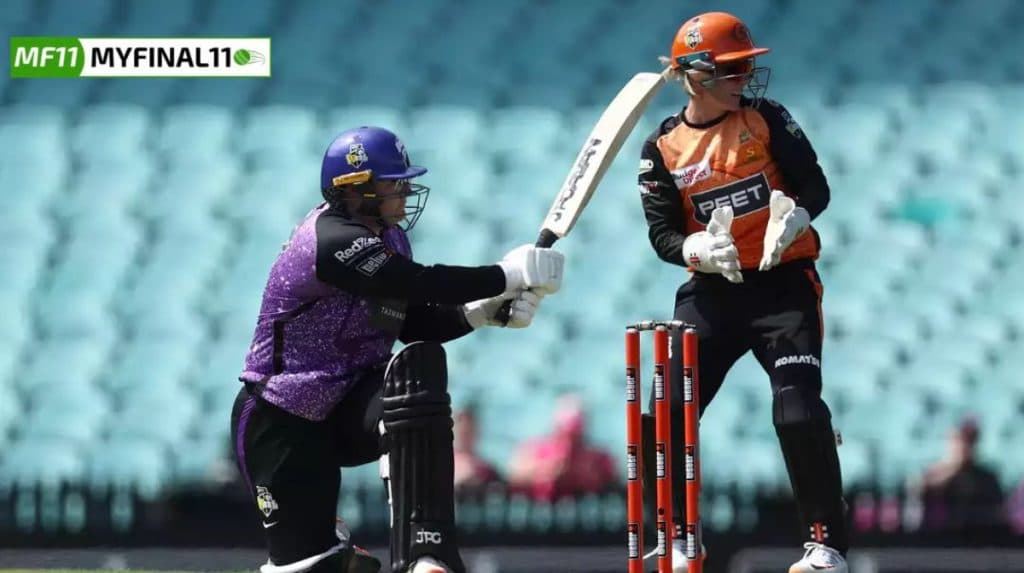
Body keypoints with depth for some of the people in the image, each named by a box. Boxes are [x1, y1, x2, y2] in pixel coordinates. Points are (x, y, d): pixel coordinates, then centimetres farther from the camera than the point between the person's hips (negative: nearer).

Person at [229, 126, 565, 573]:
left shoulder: (389, 238, 6)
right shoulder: (333, 242, -23)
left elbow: (415, 324, 6)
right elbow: (420, 284, -32)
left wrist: (481, 312, -11)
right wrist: (508, 275, -27)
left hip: (350, 411, 7)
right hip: (283, 423, -7)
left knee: (421, 365, -28)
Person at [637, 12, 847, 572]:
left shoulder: (766, 119, 0)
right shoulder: (662, 150, 2)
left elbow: (815, 187, -3)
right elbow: (663, 234, -1)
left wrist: (793, 217, -25)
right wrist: (698, 249, -24)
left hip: (784, 284, -2)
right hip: (712, 291, 2)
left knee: (799, 411, -16)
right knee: (669, 415, -5)